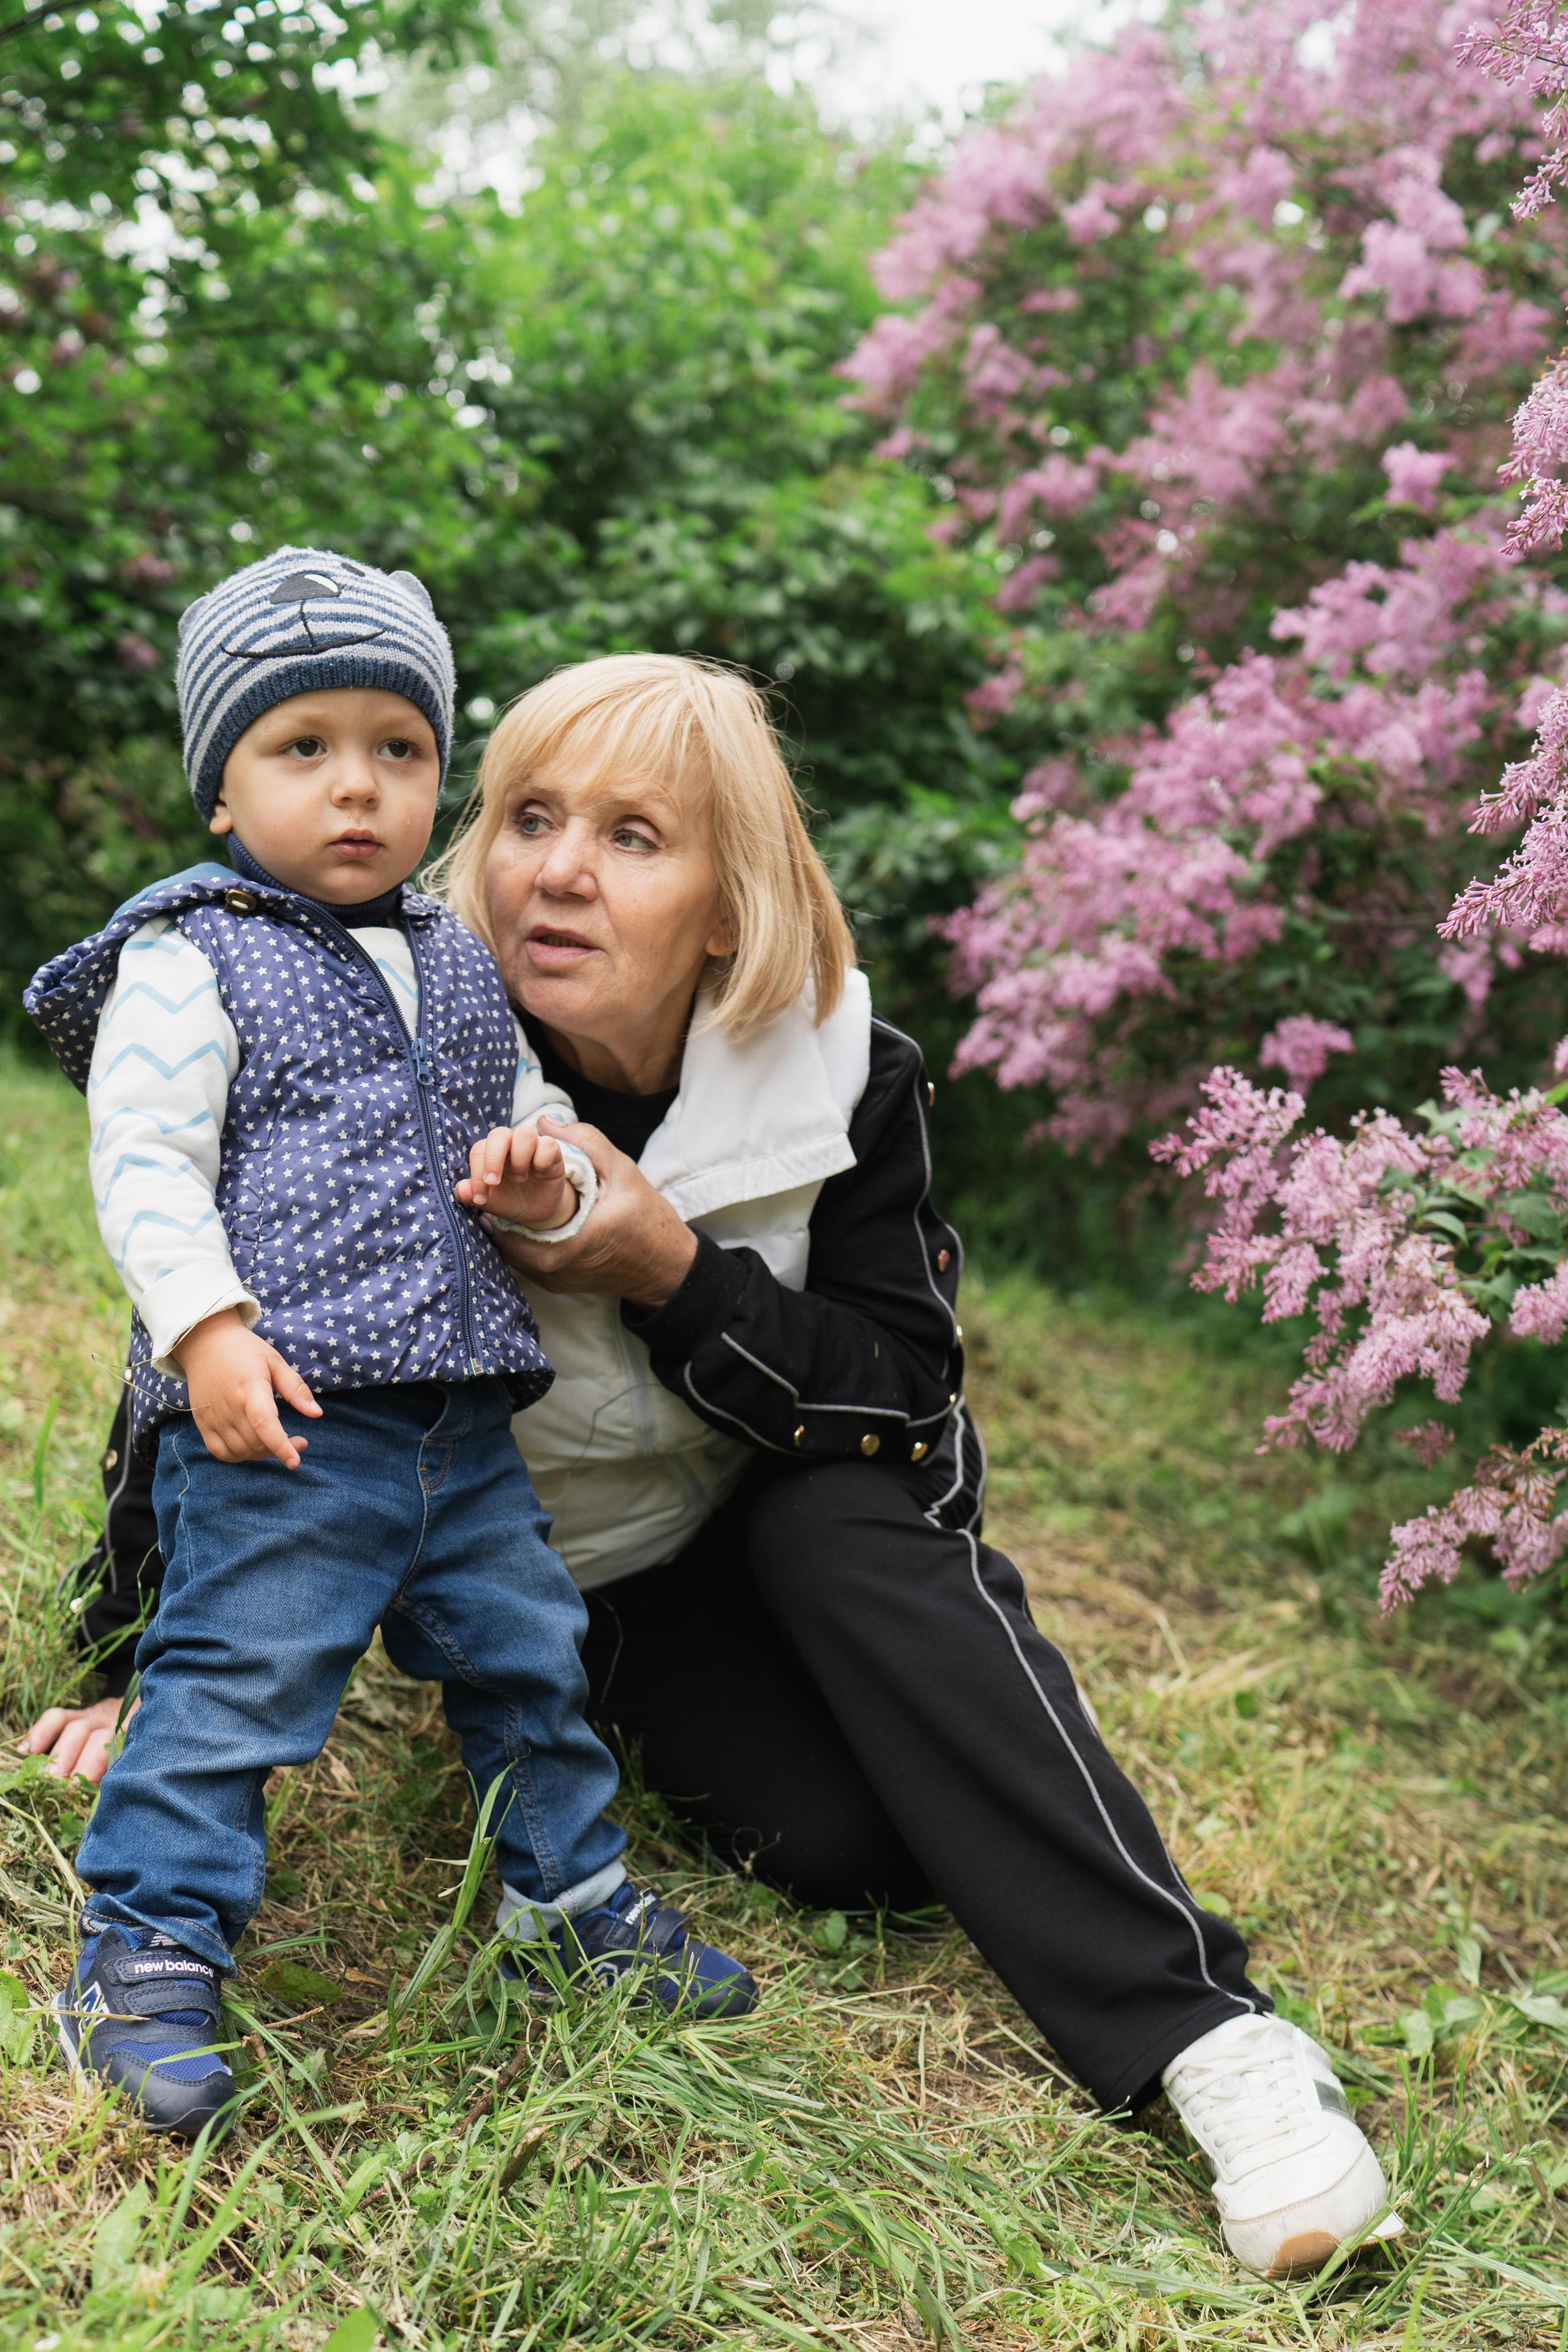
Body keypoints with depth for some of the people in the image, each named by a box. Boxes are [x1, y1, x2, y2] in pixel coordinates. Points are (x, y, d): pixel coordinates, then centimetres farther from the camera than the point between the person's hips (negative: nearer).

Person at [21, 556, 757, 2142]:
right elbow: (145, 1164, -10)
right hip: (276, 1418, -7)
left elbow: (525, 1134, 23)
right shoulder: (191, 964, -4)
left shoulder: (461, 971, 16)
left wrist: (548, 1184, -1)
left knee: (528, 1649, 17)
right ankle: (144, 1960, 8)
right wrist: (208, 1327, -22)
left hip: (460, 1421, 7)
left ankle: (570, 1892, 36)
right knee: (235, 1682, -8)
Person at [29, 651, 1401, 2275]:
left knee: (856, 1510, -34)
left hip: (797, 1528, 2)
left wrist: (677, 1270, -33)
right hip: (552, 1578, -1)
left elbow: (910, 1401, -18)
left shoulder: (844, 1075, -20)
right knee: (841, 1842, -25)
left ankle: (1200, 2026, -31)